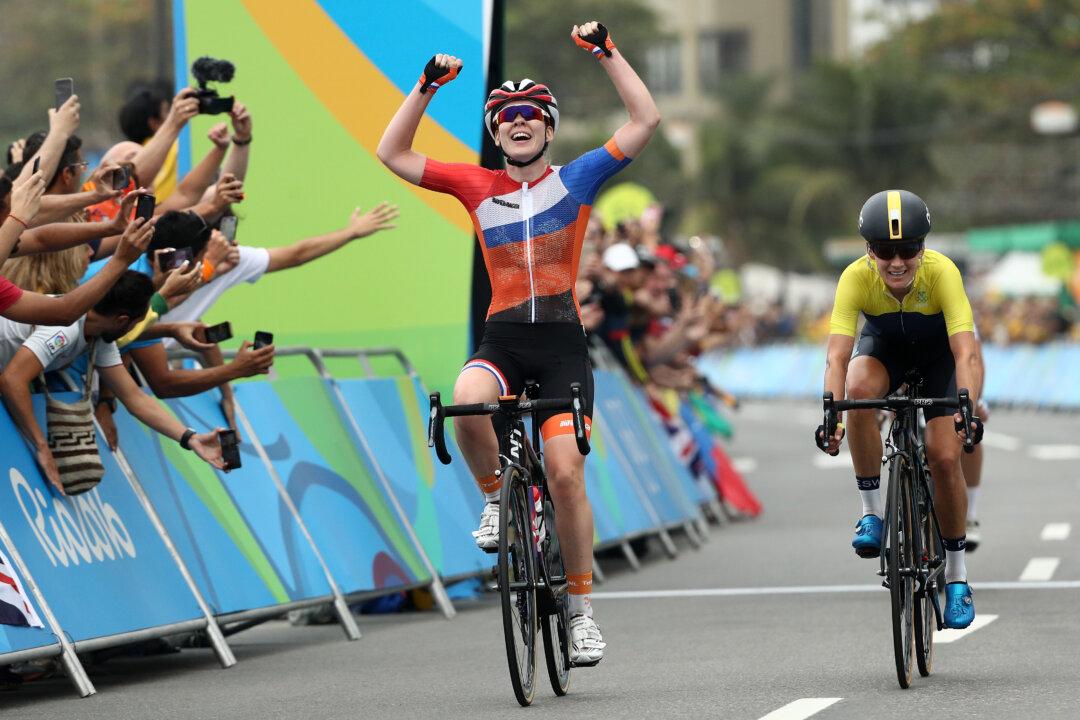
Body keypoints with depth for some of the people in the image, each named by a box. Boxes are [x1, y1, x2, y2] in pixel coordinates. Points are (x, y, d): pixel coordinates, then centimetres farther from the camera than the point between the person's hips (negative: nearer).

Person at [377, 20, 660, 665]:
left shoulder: (576, 179, 6)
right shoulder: (478, 187, 9)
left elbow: (647, 121, -1)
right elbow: (393, 154, 9)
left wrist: (607, 52, -5)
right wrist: (428, 86, 2)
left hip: (563, 344, -1)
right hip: (502, 339, 1)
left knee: (566, 471, -11)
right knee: (468, 401, -34)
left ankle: (582, 610, 2)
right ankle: (494, 496, -5)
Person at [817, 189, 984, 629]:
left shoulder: (942, 272, -35)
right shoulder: (856, 278, -32)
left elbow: (966, 353, -42)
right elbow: (837, 356, -38)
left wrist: (967, 408, -59)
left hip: (939, 349, -1)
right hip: (884, 345, 1)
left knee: (944, 457, -13)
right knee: (860, 388, -34)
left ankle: (956, 574, 7)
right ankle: (872, 511, -18)